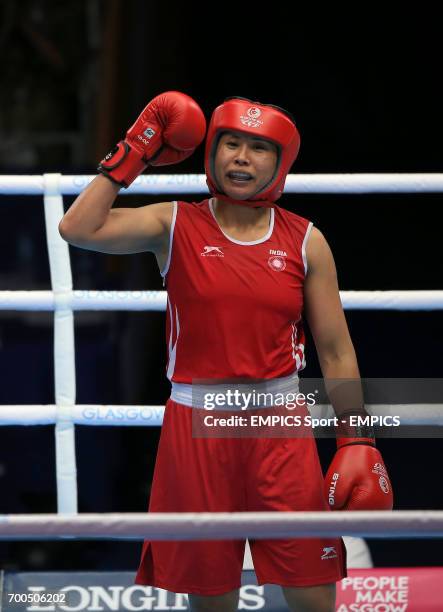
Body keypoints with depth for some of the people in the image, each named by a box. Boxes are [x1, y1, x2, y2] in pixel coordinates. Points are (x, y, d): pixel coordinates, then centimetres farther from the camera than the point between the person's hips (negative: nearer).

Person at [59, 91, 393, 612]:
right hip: (196, 426, 0)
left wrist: (357, 441, 0)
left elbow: (336, 351, 5)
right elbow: (78, 229, -15)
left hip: (280, 424, 0)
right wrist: (132, 155, -7)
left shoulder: (305, 242, 4)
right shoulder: (175, 226, 1)